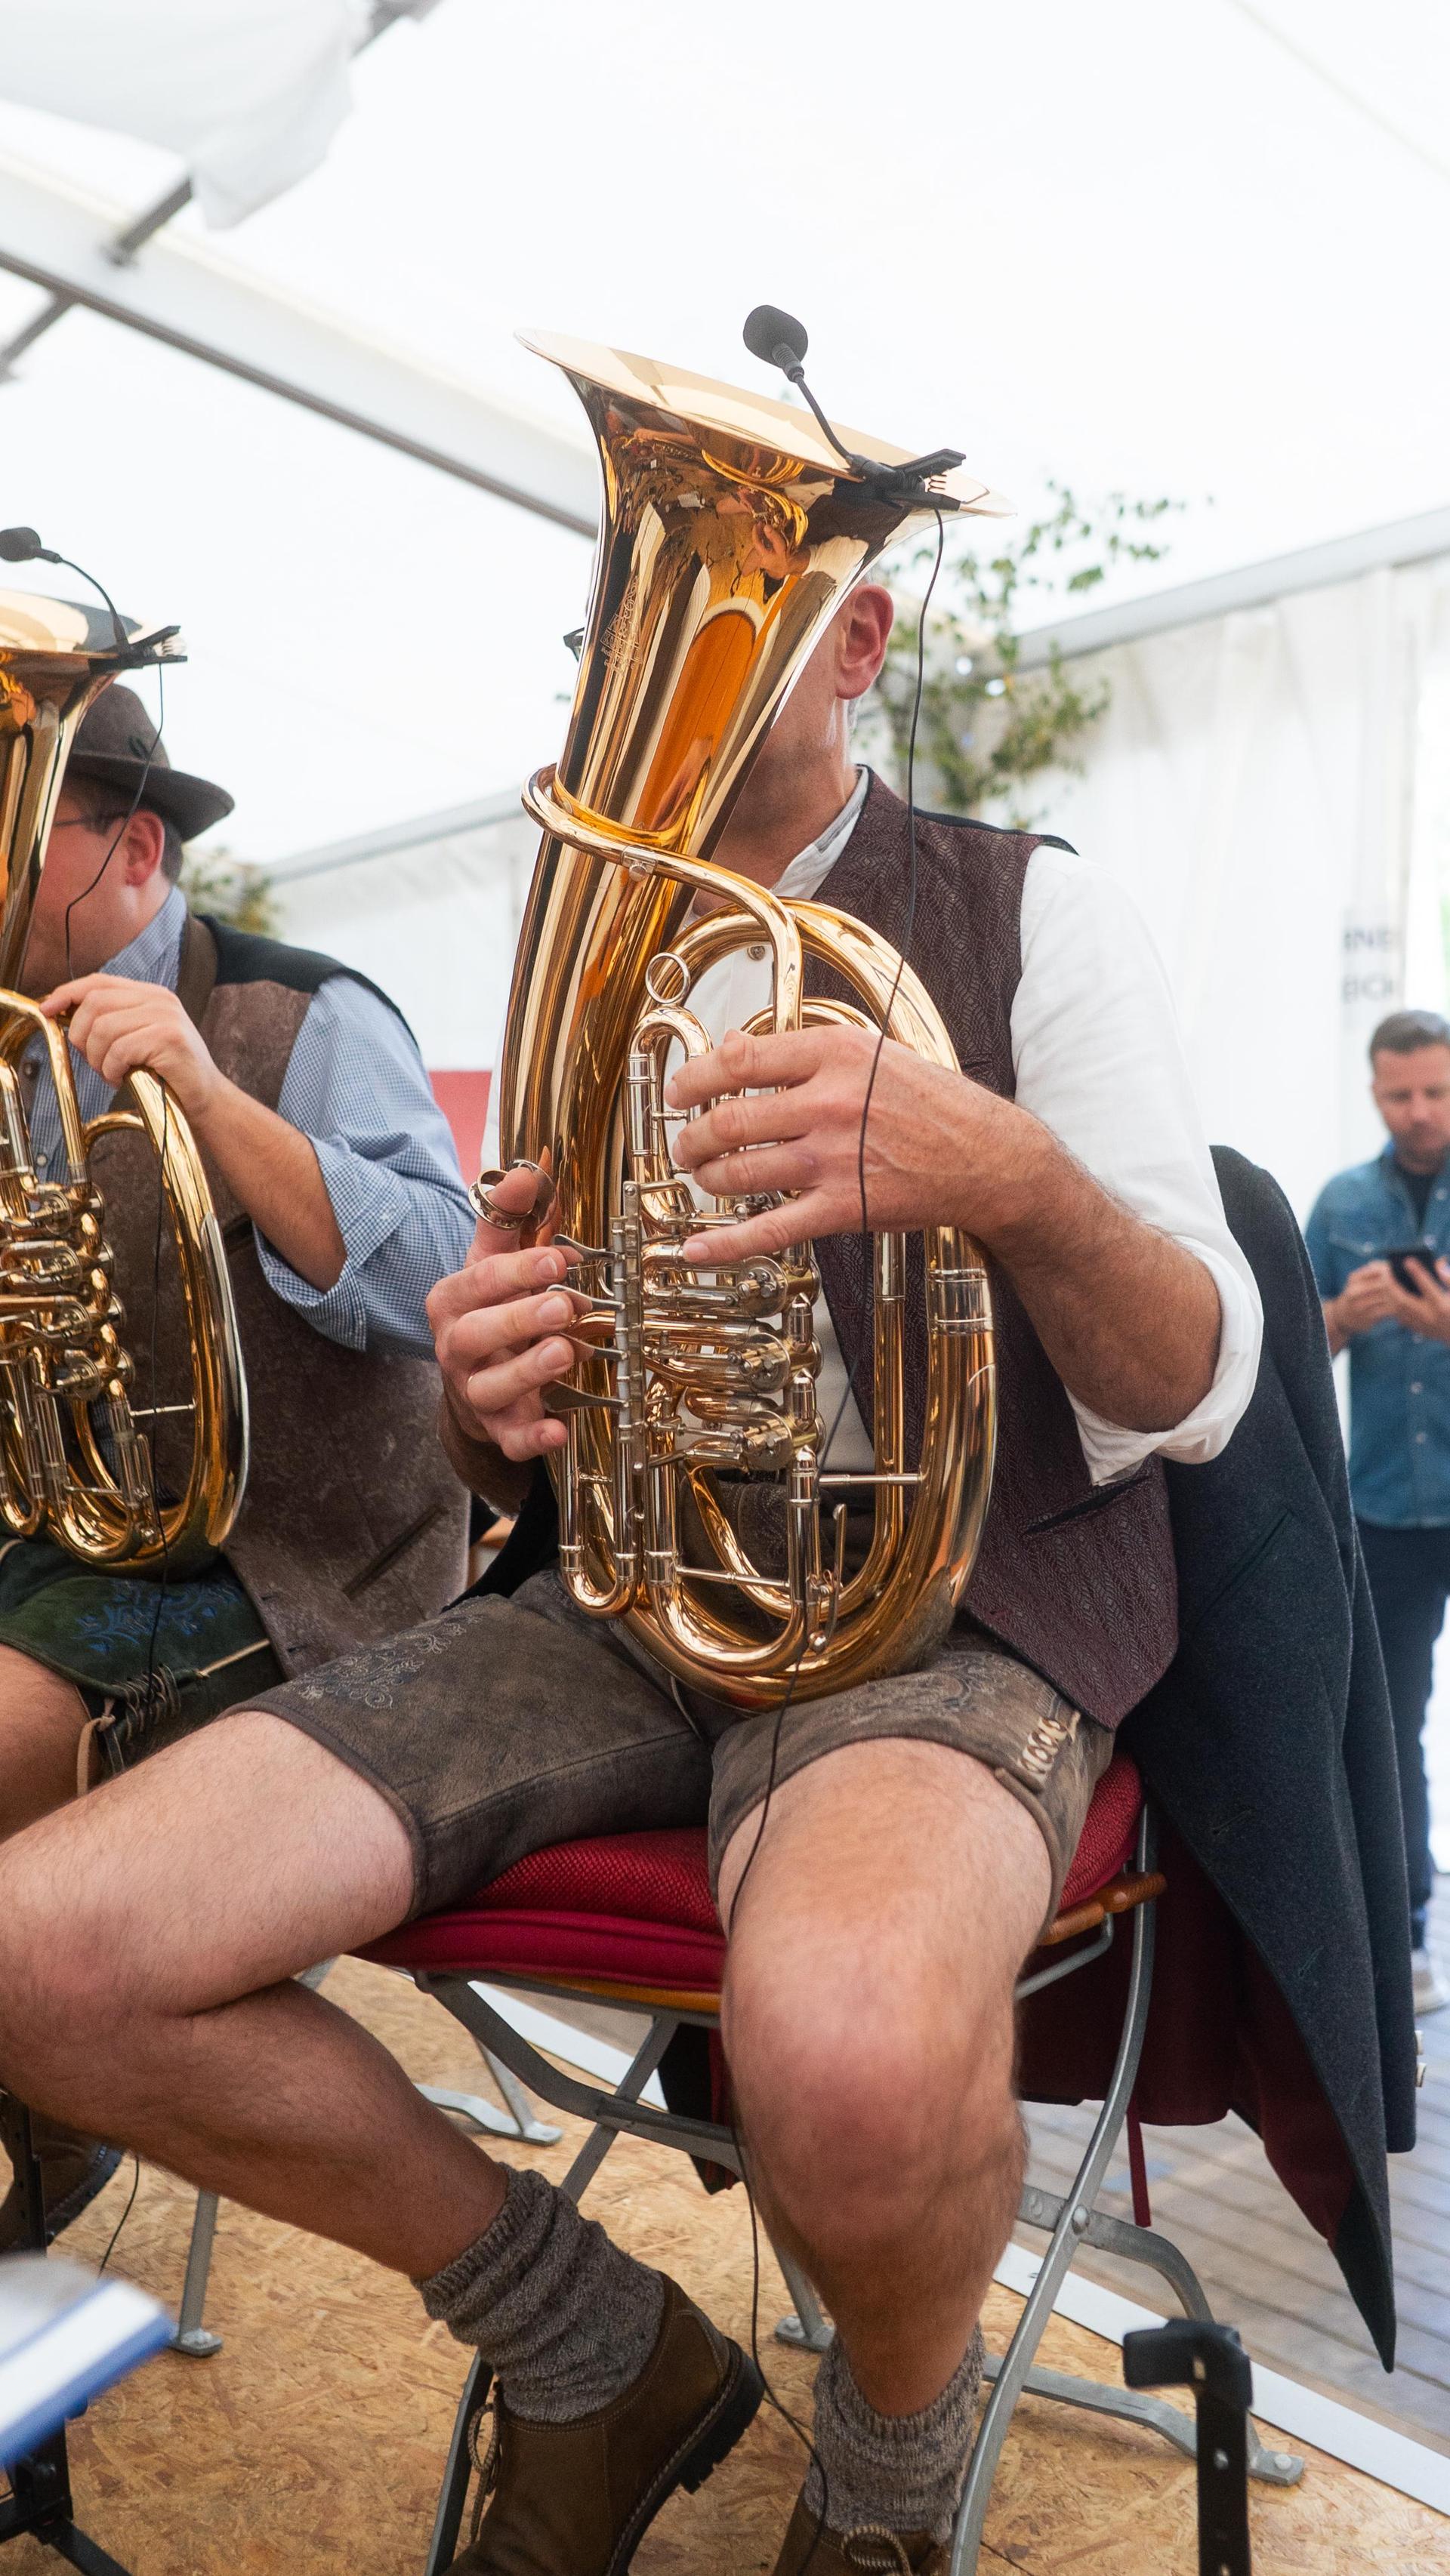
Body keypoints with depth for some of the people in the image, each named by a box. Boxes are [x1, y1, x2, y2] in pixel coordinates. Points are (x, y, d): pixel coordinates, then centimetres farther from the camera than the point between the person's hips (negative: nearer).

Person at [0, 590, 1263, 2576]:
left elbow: (1193, 1400, -6)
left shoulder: (1033, 915, 1)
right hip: (632, 1595, 5)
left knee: (856, 2057, -39)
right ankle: (605, 2366, 8)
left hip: (955, 1601, -4)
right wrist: (487, 1400, -11)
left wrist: (1012, 1181, -27)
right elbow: (506, 1466, 15)